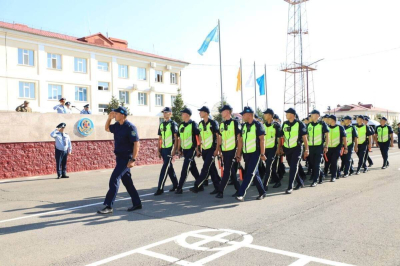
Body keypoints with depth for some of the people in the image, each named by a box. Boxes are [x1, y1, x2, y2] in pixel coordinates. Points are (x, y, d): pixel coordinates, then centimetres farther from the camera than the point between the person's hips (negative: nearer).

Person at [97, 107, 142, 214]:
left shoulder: (130, 127, -16)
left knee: (114, 179, -12)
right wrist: (109, 118, 10)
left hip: (126, 158, -9)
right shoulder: (117, 125, 8)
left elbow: (136, 143, -20)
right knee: (127, 181, 13)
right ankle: (137, 203, 23)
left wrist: (133, 160, -24)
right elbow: (107, 128, 28)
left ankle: (109, 206, -8)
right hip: (119, 157, 9)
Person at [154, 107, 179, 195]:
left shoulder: (173, 124, -5)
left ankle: (160, 188, -9)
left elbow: (176, 137, -8)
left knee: (165, 168, -10)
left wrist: (174, 149, -14)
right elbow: (160, 138, 16)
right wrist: (159, 150, 12)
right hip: (163, 149, 7)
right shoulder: (161, 125, 14)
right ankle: (175, 184, 27)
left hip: (170, 148, -7)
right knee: (169, 168, 14)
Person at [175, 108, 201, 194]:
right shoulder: (181, 125, 11)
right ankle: (200, 185, 23)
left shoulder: (193, 124, -8)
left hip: (191, 149, -7)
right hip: (185, 150, 7)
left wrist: (197, 149, -12)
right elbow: (180, 138, 16)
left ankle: (179, 188, -6)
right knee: (193, 168, 13)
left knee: (185, 168, -10)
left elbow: (198, 137, -9)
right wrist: (179, 149, 14)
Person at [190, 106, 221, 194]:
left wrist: (217, 149, -13)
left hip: (212, 150, -7)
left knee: (205, 169, -9)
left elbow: (218, 136, -8)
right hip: (204, 150, 7)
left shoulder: (213, 123, -9)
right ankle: (217, 187, 18)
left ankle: (196, 186, -8)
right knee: (212, 169, 10)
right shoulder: (200, 124, 10)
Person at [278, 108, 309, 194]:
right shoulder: (284, 124, 7)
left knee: (293, 167, -9)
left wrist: (307, 149, -8)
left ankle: (290, 187, -9)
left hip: (297, 148, -5)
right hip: (287, 149, 6)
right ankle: (300, 182, 32)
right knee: (292, 167, 13)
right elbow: (282, 136, 12)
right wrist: (280, 147, 9)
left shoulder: (299, 124, -7)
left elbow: (304, 137, -6)